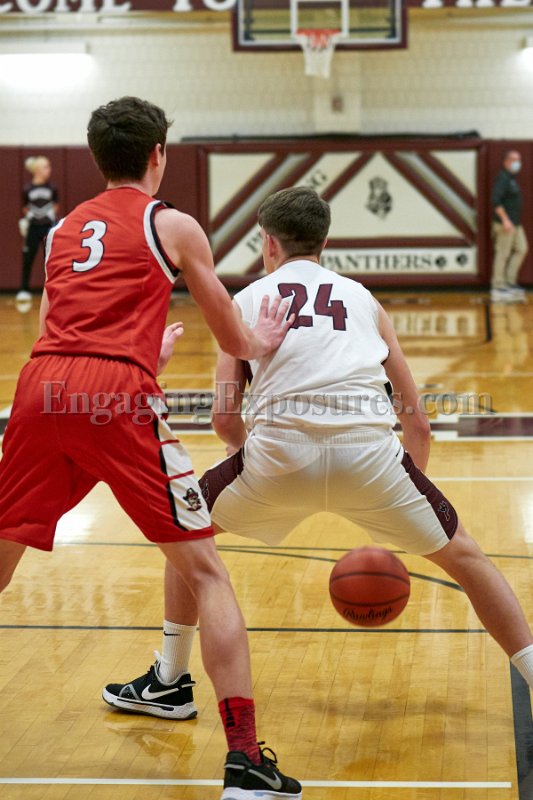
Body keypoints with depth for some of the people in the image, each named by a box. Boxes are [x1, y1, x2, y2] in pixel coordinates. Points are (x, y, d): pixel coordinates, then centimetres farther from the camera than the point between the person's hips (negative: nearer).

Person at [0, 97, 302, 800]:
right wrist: (261, 344, 43)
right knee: (205, 571, 2)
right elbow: (236, 339, 19)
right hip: (118, 396, -4)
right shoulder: (172, 225, 12)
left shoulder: (62, 229, 25)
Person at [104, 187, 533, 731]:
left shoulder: (248, 299, 23)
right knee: (461, 554, 22)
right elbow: (416, 423, 24)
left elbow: (224, 418, 14)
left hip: (280, 446, -1)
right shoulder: (363, 298, 27)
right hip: (368, 447, 1)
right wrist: (400, 514, 34)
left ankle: (168, 681, 29)